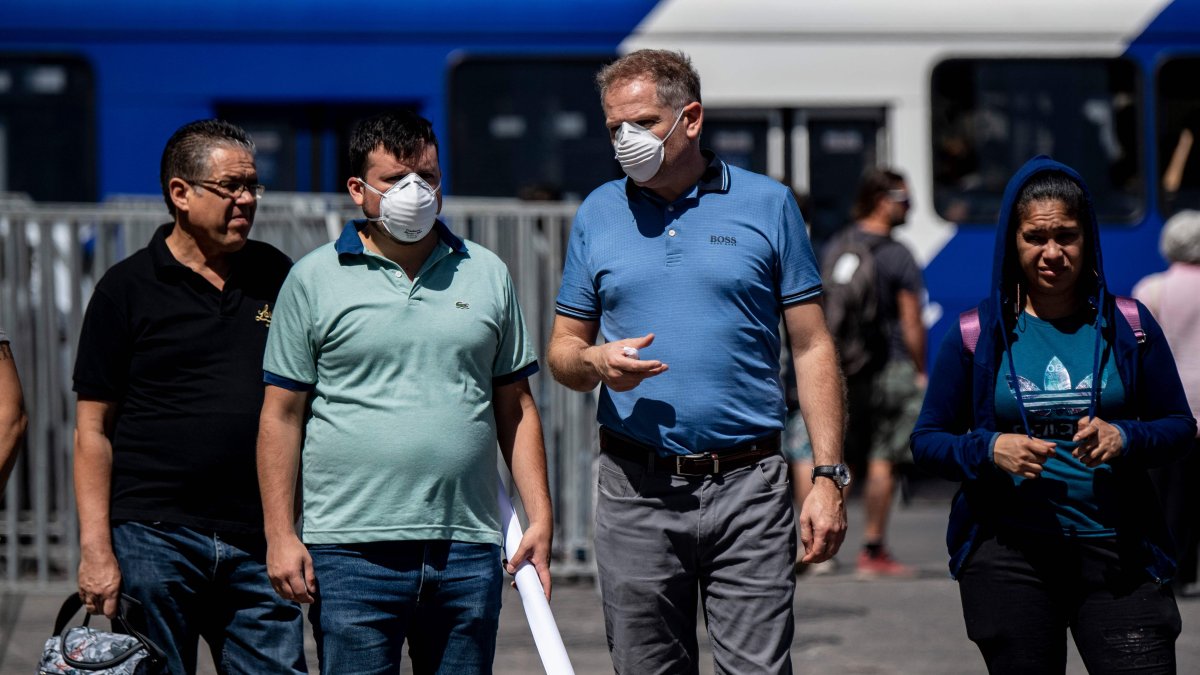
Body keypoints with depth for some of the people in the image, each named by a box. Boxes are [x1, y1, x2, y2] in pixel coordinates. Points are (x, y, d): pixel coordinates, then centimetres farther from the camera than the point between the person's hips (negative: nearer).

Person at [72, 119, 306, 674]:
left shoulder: (276, 277, 11)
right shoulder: (127, 288, 1)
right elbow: (93, 428, 0)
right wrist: (96, 550, -9)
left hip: (257, 543, 3)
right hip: (152, 540, -3)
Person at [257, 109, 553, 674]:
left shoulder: (486, 274, 13)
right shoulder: (314, 279, 4)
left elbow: (517, 409, 14)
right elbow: (281, 416, 3)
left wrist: (540, 518, 5)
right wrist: (280, 536, -4)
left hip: (468, 553, 3)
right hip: (351, 549, -2)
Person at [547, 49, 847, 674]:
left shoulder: (768, 205, 4)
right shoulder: (598, 214, 10)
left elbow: (811, 348, 4)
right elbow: (561, 351, 14)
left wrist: (828, 476, -4)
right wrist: (595, 361, -11)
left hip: (748, 484, -2)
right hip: (636, 489, 2)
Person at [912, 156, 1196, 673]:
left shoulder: (1127, 326, 6)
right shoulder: (978, 335, 4)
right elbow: (927, 440, 6)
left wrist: (1123, 438, -11)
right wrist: (991, 450, -13)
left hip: (1117, 551, 0)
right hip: (1008, 553, 0)